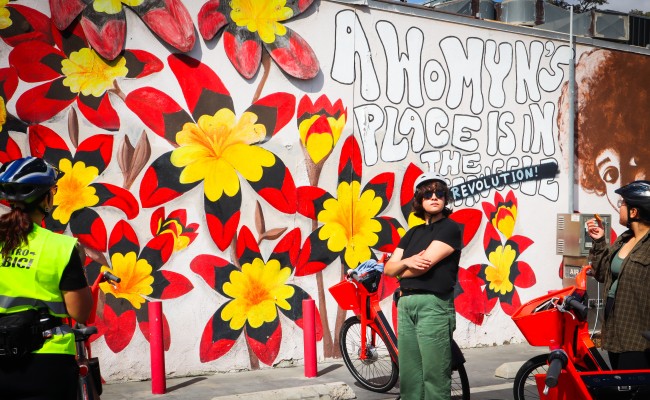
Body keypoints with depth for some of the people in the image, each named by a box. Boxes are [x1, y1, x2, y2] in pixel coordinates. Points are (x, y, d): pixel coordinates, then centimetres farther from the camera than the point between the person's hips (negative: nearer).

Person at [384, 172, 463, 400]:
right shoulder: (413, 233, 19)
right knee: (408, 377, 9)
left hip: (433, 304, -7)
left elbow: (424, 264, -13)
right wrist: (407, 262, -11)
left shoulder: (450, 228, -2)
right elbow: (388, 268, 11)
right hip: (405, 304, 7)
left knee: (434, 376, -5)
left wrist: (400, 273, 5)